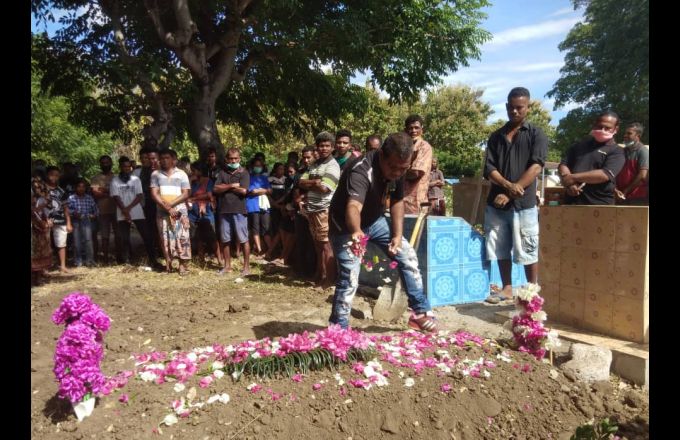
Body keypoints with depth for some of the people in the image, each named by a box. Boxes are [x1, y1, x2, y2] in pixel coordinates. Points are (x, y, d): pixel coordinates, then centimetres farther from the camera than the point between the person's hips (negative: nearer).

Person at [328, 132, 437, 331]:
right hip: (347, 226, -6)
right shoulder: (361, 171, -36)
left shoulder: (397, 169, -13)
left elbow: (397, 201, 0)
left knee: (408, 255, 2)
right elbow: (353, 206, -53)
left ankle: (421, 313, 14)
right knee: (349, 277, -15)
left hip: (375, 220, 7)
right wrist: (356, 232, -73)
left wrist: (398, 235, -10)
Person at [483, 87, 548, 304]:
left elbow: (535, 167, -9)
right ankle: (507, 288, 21)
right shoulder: (496, 136, 13)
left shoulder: (536, 134, 3)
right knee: (501, 248, 9)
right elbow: (488, 169, 3)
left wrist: (510, 193, -16)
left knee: (528, 251, 1)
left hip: (524, 204, -3)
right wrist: (507, 185, -16)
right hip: (496, 202, 4)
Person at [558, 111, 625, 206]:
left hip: (599, 205, -4)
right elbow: (563, 164, 11)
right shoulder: (581, 144, 18)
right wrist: (569, 183, -10)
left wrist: (573, 177, -13)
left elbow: (605, 175, -15)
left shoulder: (616, 151, 2)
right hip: (571, 202, 4)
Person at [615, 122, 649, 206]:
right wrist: (615, 189, -6)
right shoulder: (622, 151, 12)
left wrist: (625, 192, -11)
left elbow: (642, 176, -15)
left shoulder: (643, 151, -7)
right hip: (621, 198, 6)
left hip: (638, 198, -6)